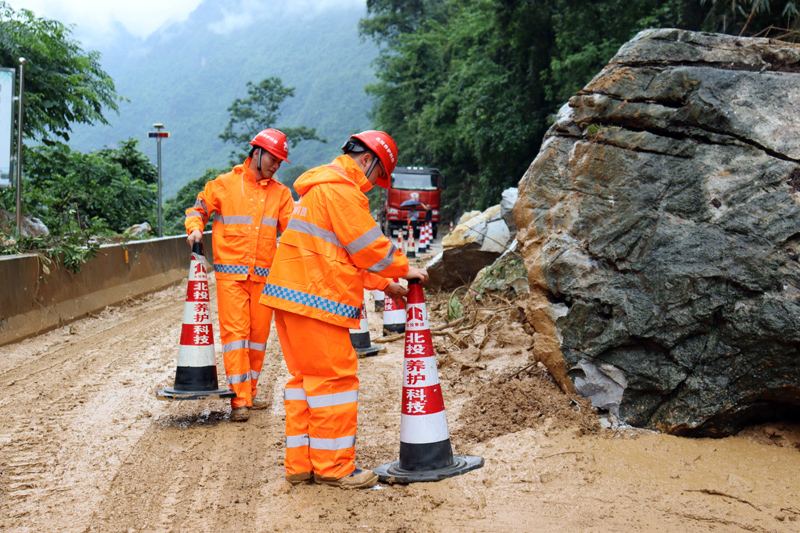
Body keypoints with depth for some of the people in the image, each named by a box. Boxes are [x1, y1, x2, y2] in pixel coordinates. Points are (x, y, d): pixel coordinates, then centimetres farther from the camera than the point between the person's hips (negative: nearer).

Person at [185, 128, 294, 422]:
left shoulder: (280, 192, 12)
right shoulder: (224, 185, 3)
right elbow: (198, 209, 10)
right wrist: (195, 228, -9)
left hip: (264, 275, 4)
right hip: (231, 273, -4)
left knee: (259, 334, 7)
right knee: (235, 332, -9)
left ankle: (250, 391, 20)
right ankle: (239, 399, -9)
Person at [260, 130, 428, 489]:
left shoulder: (322, 187, 25)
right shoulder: (342, 188, -10)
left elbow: (348, 253, 27)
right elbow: (367, 244, -11)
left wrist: (384, 283, 25)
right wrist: (404, 269, 3)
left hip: (292, 295, 11)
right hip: (315, 297, -11)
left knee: (305, 376, 13)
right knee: (333, 377, -4)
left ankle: (300, 464, 17)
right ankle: (333, 467, 1)